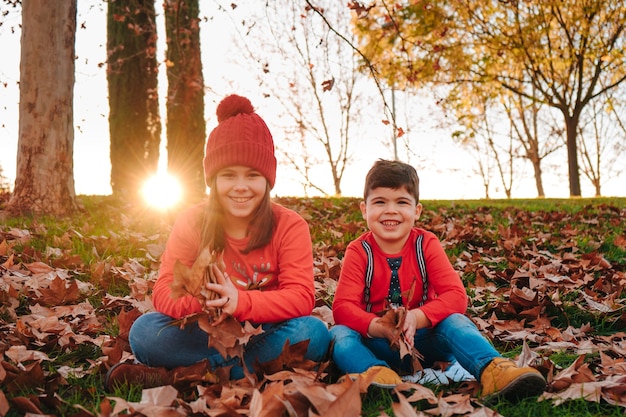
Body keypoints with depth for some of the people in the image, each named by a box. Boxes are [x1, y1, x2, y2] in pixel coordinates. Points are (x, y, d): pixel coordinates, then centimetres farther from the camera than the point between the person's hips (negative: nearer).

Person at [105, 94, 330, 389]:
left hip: (266, 333, 1)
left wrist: (240, 302, -37)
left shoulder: (290, 226, -8)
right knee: (144, 331, -25)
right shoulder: (191, 222, -4)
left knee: (313, 333, -32)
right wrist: (199, 301, -36)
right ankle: (257, 365, -23)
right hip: (206, 333, 0)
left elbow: (301, 297, -18)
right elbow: (164, 292, -11)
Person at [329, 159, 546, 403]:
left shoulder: (427, 245, -3)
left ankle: (491, 370, -49)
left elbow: (456, 296, -14)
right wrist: (377, 326, -37)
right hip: (376, 344, 0)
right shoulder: (359, 252, -7)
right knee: (340, 334, -28)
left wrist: (418, 318, -33)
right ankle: (373, 371, -55)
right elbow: (343, 306, -17)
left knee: (454, 321, -28)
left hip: (423, 339, 1)